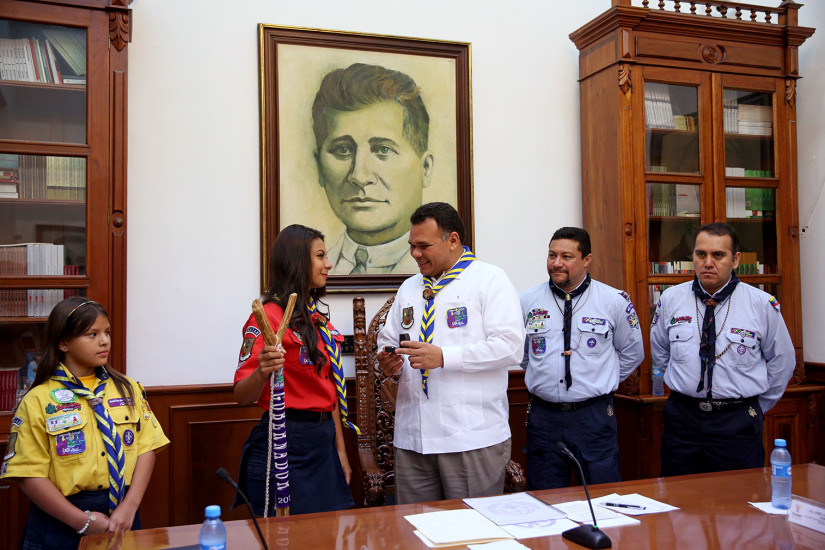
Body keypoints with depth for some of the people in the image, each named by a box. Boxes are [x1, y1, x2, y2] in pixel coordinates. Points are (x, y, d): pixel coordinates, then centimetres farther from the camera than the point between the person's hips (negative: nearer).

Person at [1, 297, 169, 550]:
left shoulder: (128, 390, 3)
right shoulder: (38, 401, -7)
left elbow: (145, 450, -1)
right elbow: (30, 475, -10)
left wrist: (129, 507, -13)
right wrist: (83, 521, -14)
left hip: (122, 517, 3)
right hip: (61, 524, -2)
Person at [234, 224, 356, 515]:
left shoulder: (317, 318, 13)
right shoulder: (269, 315, -12)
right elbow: (242, 396, -16)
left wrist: (340, 451, 16)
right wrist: (262, 372, -38)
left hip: (322, 442, 8)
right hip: (285, 442, -8)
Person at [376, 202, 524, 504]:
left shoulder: (490, 280, -2)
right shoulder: (409, 288, 18)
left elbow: (509, 347, -14)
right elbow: (387, 339, 24)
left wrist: (443, 357, -19)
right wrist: (388, 361, 0)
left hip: (472, 437, -5)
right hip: (412, 437, 6)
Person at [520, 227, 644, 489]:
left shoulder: (615, 301, -1)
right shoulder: (527, 301, 2)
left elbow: (632, 353, 12)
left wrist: (602, 382, 10)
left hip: (594, 416, -1)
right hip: (543, 416, 2)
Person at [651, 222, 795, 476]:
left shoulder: (763, 304, -5)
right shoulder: (670, 299, -1)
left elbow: (782, 361, 9)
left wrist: (759, 407, 12)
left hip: (738, 422, -2)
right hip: (682, 417, 2)